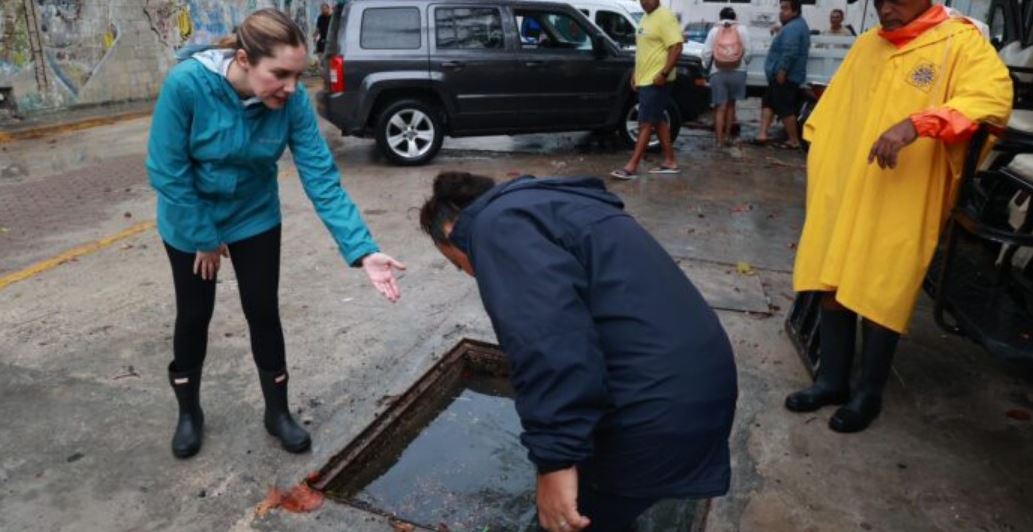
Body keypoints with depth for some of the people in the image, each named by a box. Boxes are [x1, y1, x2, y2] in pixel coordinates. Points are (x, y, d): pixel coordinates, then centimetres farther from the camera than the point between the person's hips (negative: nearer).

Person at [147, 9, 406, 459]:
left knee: (264, 313, 5)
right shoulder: (186, 84, -32)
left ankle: (278, 412, 25)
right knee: (193, 316, 11)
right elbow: (167, 172, -24)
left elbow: (321, 177, -28)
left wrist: (363, 251, -37)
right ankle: (189, 413, 34)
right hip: (190, 221, -1)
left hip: (255, 218, 2)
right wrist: (205, 238, -15)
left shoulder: (292, 100, -26)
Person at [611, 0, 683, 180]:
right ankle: (670, 162, 19)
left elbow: (676, 48, -19)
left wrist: (663, 73, -24)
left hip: (656, 81, -10)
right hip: (645, 80, 10)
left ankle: (631, 167, -6)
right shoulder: (645, 19, 16)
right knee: (659, 121, 12)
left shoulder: (665, 17, -12)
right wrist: (635, 73, 18)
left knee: (646, 124, -7)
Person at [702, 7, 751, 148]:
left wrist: (706, 66, 17)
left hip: (718, 73, 0)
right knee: (731, 104, 16)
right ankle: (727, 135, 19)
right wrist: (744, 65, 16)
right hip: (738, 72, 1)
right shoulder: (742, 29, 5)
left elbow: (706, 53, 0)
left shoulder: (714, 30, 5)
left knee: (720, 107, 1)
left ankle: (720, 139, -4)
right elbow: (747, 52, -2)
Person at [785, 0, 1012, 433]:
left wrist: (917, 123, -33)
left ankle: (869, 393, 20)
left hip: (901, 204, -5)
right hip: (842, 194, 5)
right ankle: (832, 380, 23)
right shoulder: (865, 45, 13)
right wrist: (820, 176, 14)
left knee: (880, 299, 3)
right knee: (832, 287, 7)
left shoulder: (960, 41, -3)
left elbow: (994, 96, -21)